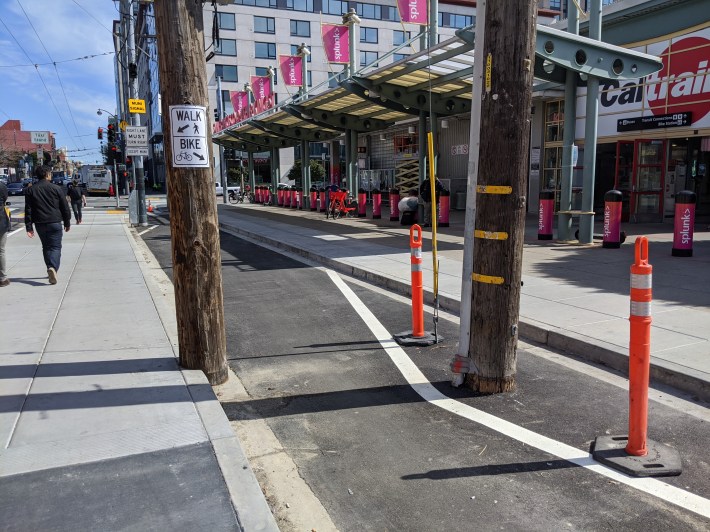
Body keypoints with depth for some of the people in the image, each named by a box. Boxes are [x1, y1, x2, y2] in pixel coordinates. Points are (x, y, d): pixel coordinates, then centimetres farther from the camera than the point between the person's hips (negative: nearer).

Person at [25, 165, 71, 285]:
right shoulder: (56, 189, -3)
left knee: (46, 247, 17)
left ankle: (51, 270, 21)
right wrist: (67, 223, 10)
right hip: (55, 223, -3)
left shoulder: (30, 191, 3)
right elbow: (65, 207, 0)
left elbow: (28, 210, 2)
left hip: (40, 224, 3)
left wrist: (29, 227, 4)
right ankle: (53, 267, -26)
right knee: (55, 247, -3)